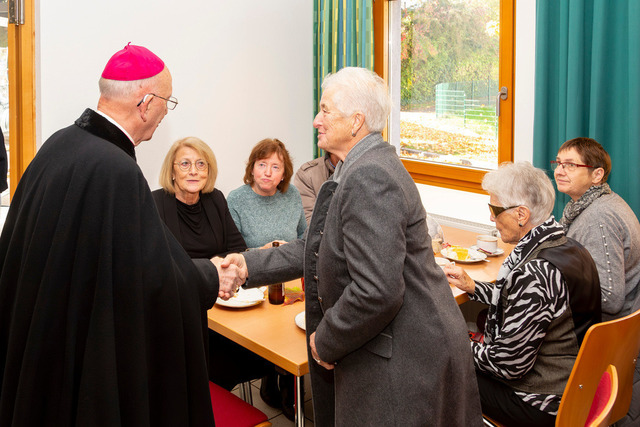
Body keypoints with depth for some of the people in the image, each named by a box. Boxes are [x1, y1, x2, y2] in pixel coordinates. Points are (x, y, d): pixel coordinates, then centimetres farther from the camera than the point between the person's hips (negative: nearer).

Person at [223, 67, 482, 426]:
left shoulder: (368, 177, -24)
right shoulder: (361, 168, 9)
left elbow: (377, 292, -30)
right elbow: (320, 248, 14)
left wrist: (326, 342, -15)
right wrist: (251, 265, 8)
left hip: (403, 362, -10)